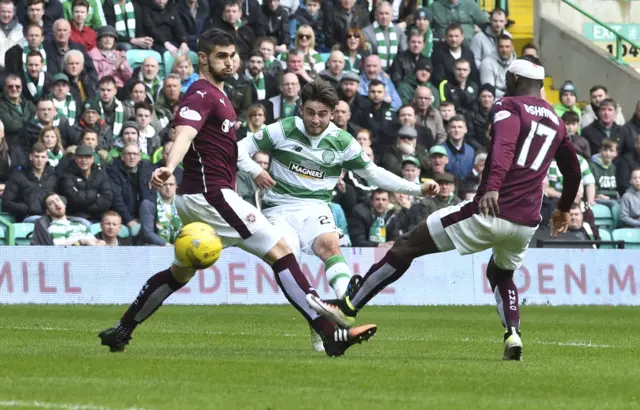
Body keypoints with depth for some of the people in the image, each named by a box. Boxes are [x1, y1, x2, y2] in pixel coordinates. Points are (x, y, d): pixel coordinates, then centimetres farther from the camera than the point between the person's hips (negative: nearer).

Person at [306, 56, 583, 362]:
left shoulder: (509, 107, -1)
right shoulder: (556, 122, 20)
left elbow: (504, 146, -23)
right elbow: (574, 170, 34)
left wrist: (493, 187, -39)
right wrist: (563, 210, 51)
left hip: (490, 210, -6)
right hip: (526, 222, 6)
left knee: (408, 246, 4)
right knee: (501, 274, 33)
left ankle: (349, 308, 7)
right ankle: (513, 334, 5)